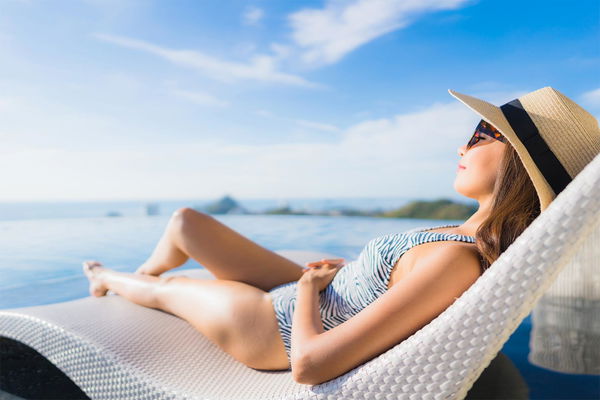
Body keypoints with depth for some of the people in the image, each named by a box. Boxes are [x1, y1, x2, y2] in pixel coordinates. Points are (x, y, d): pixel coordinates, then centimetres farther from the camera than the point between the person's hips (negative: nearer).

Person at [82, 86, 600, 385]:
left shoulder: (453, 262, -37)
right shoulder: (485, 242, -8)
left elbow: (309, 365, -38)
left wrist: (308, 286, -20)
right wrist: (342, 269, 6)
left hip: (275, 329, -7)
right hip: (312, 297, 7)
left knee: (166, 286, 18)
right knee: (185, 221, 15)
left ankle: (111, 279, 56)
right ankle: (123, 280, 48)